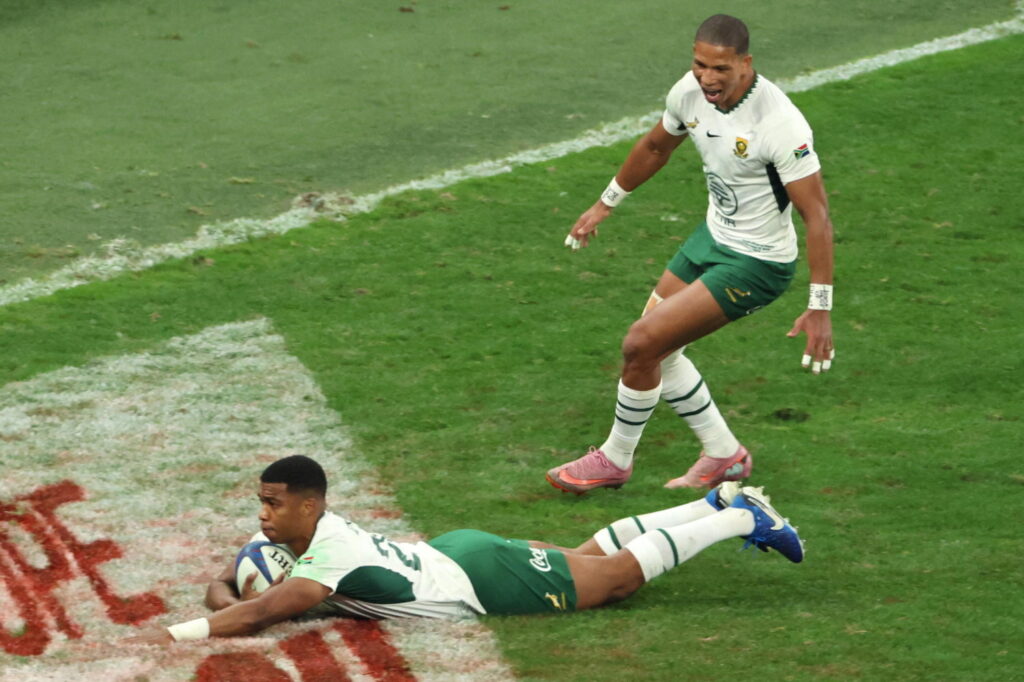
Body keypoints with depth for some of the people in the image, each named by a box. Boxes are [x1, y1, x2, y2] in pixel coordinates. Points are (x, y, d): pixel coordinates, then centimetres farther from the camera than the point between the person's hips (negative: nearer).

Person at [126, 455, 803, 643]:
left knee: (619, 574, 9)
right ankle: (721, 503, 38)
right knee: (590, 555, 24)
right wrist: (225, 596, -22)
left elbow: (258, 614, -46)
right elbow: (227, 583, 2)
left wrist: (173, 635, -48)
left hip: (483, 579, -7)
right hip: (452, 553, 7)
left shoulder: (331, 558, -35)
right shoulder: (291, 533, -10)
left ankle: (743, 519, 23)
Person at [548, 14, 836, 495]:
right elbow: (656, 147, 15)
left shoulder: (780, 124, -31)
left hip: (757, 263, -8)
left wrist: (820, 307, -29)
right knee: (656, 350, 14)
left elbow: (816, 215, -27)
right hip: (713, 235, 8)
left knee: (642, 344, -10)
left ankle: (615, 459, 13)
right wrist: (605, 204, 25)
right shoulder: (690, 92, -8)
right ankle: (724, 455, 29)